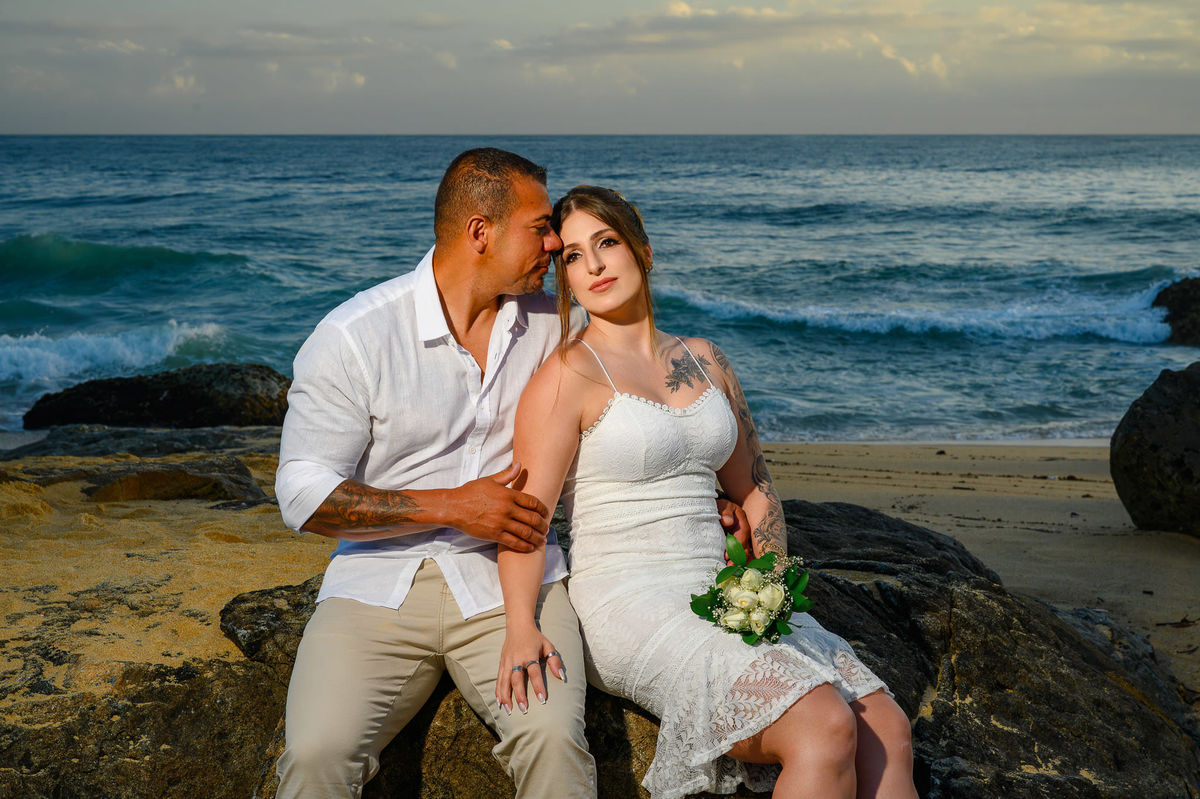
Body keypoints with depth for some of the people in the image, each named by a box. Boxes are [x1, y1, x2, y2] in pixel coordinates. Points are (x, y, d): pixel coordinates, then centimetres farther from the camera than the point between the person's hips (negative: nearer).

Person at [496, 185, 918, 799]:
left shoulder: (704, 360, 16)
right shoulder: (568, 375, -4)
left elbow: (752, 489, 22)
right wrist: (521, 626, -29)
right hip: (626, 604, -6)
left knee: (887, 731, -10)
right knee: (825, 728, -26)